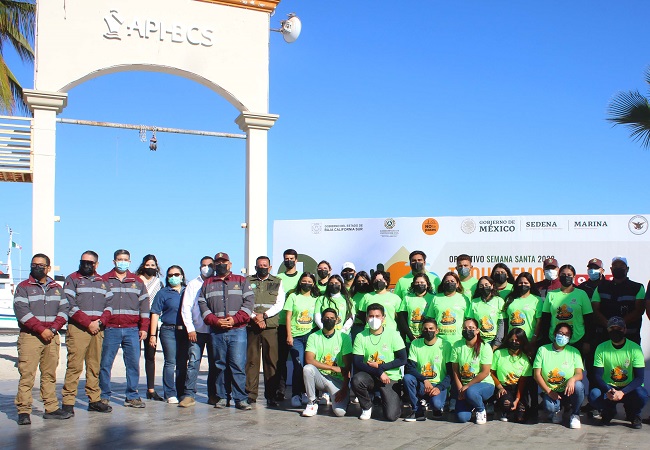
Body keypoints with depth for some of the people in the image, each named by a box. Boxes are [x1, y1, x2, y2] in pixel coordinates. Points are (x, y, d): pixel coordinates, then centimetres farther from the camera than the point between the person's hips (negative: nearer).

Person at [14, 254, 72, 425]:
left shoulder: (56, 288, 16)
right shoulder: (23, 287, 4)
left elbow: (64, 309, 8)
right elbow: (21, 311, -8)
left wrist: (53, 328, -8)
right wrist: (41, 329, -15)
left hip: (52, 337, 4)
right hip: (29, 336, -4)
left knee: (50, 375, 8)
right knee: (27, 375, -9)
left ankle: (51, 408, 13)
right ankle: (23, 411, -7)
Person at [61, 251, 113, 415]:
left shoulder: (102, 282, 18)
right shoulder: (72, 279, 5)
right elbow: (70, 306, -6)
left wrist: (101, 321, -4)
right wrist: (88, 323, -12)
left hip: (97, 329, 4)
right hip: (78, 329, -4)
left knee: (95, 366, 7)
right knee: (74, 366, -9)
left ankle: (94, 400, 12)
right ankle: (68, 402, -6)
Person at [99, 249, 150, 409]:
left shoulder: (137, 282, 14)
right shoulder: (104, 280, 8)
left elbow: (144, 305, 12)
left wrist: (144, 328, 4)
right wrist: (100, 322, -14)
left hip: (132, 330, 2)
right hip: (110, 329, -2)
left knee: (134, 364, 0)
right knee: (105, 363, 1)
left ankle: (132, 397, 8)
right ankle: (104, 396, 11)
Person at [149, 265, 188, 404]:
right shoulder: (163, 293, 5)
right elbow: (155, 314, 1)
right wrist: (152, 335, -6)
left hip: (185, 332, 3)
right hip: (169, 331, -3)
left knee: (182, 364, 7)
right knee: (171, 363, -5)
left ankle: (181, 393, 14)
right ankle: (170, 394, 0)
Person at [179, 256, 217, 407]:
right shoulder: (193, 285, 8)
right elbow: (186, 308, 5)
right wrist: (190, 328, -3)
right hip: (197, 331, 0)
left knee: (214, 364, 5)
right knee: (193, 362, -6)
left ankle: (213, 395, 13)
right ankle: (189, 395, -4)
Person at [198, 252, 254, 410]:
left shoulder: (241, 281, 11)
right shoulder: (207, 284, 17)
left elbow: (249, 301, 2)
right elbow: (202, 304, 9)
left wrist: (235, 319, -10)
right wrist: (215, 321, -7)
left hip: (237, 330, -2)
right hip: (216, 332, 2)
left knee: (238, 365, -7)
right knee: (220, 365, 6)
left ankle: (240, 399, -4)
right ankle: (222, 397, 13)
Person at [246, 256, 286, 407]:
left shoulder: (277, 282, 13)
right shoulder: (247, 281, 13)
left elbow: (280, 304, 4)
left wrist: (264, 315, -9)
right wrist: (254, 317, -9)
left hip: (270, 326, 0)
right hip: (251, 325, 0)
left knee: (271, 360, -2)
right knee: (251, 360, -1)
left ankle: (271, 395, 2)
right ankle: (251, 394, 4)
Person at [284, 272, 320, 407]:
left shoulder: (315, 299, 14)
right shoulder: (293, 297, 8)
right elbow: (288, 317, 4)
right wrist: (289, 335, -4)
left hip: (311, 335, 2)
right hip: (296, 336, -2)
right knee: (299, 366, -11)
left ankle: (305, 393, 10)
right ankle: (296, 395, -2)